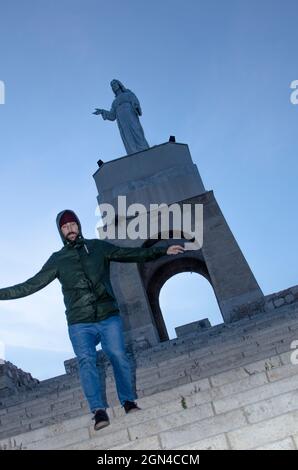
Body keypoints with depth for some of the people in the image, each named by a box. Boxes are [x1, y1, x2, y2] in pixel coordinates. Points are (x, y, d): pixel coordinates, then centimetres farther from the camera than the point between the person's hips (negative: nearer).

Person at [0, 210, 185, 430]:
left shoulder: (98, 246, 11)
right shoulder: (57, 259, 11)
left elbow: (132, 254, 10)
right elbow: (32, 285, 12)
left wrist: (163, 250, 4)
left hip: (109, 317, 0)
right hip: (79, 323, 0)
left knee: (118, 356, -8)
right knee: (86, 361, -13)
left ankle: (129, 401, 7)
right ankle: (99, 410, -11)